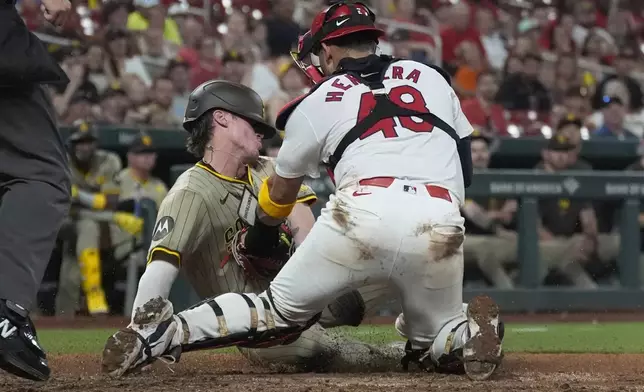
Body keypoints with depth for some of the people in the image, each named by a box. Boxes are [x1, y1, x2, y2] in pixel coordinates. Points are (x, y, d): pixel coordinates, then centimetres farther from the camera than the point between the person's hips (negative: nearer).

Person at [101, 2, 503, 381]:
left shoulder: (318, 101, 21)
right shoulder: (432, 77, 26)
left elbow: (280, 193, 33)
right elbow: (465, 170, 25)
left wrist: (262, 236, 51)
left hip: (362, 212, -1)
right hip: (442, 222, 1)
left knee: (281, 310, 12)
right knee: (434, 339, 21)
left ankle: (167, 331, -7)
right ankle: (470, 334, -13)